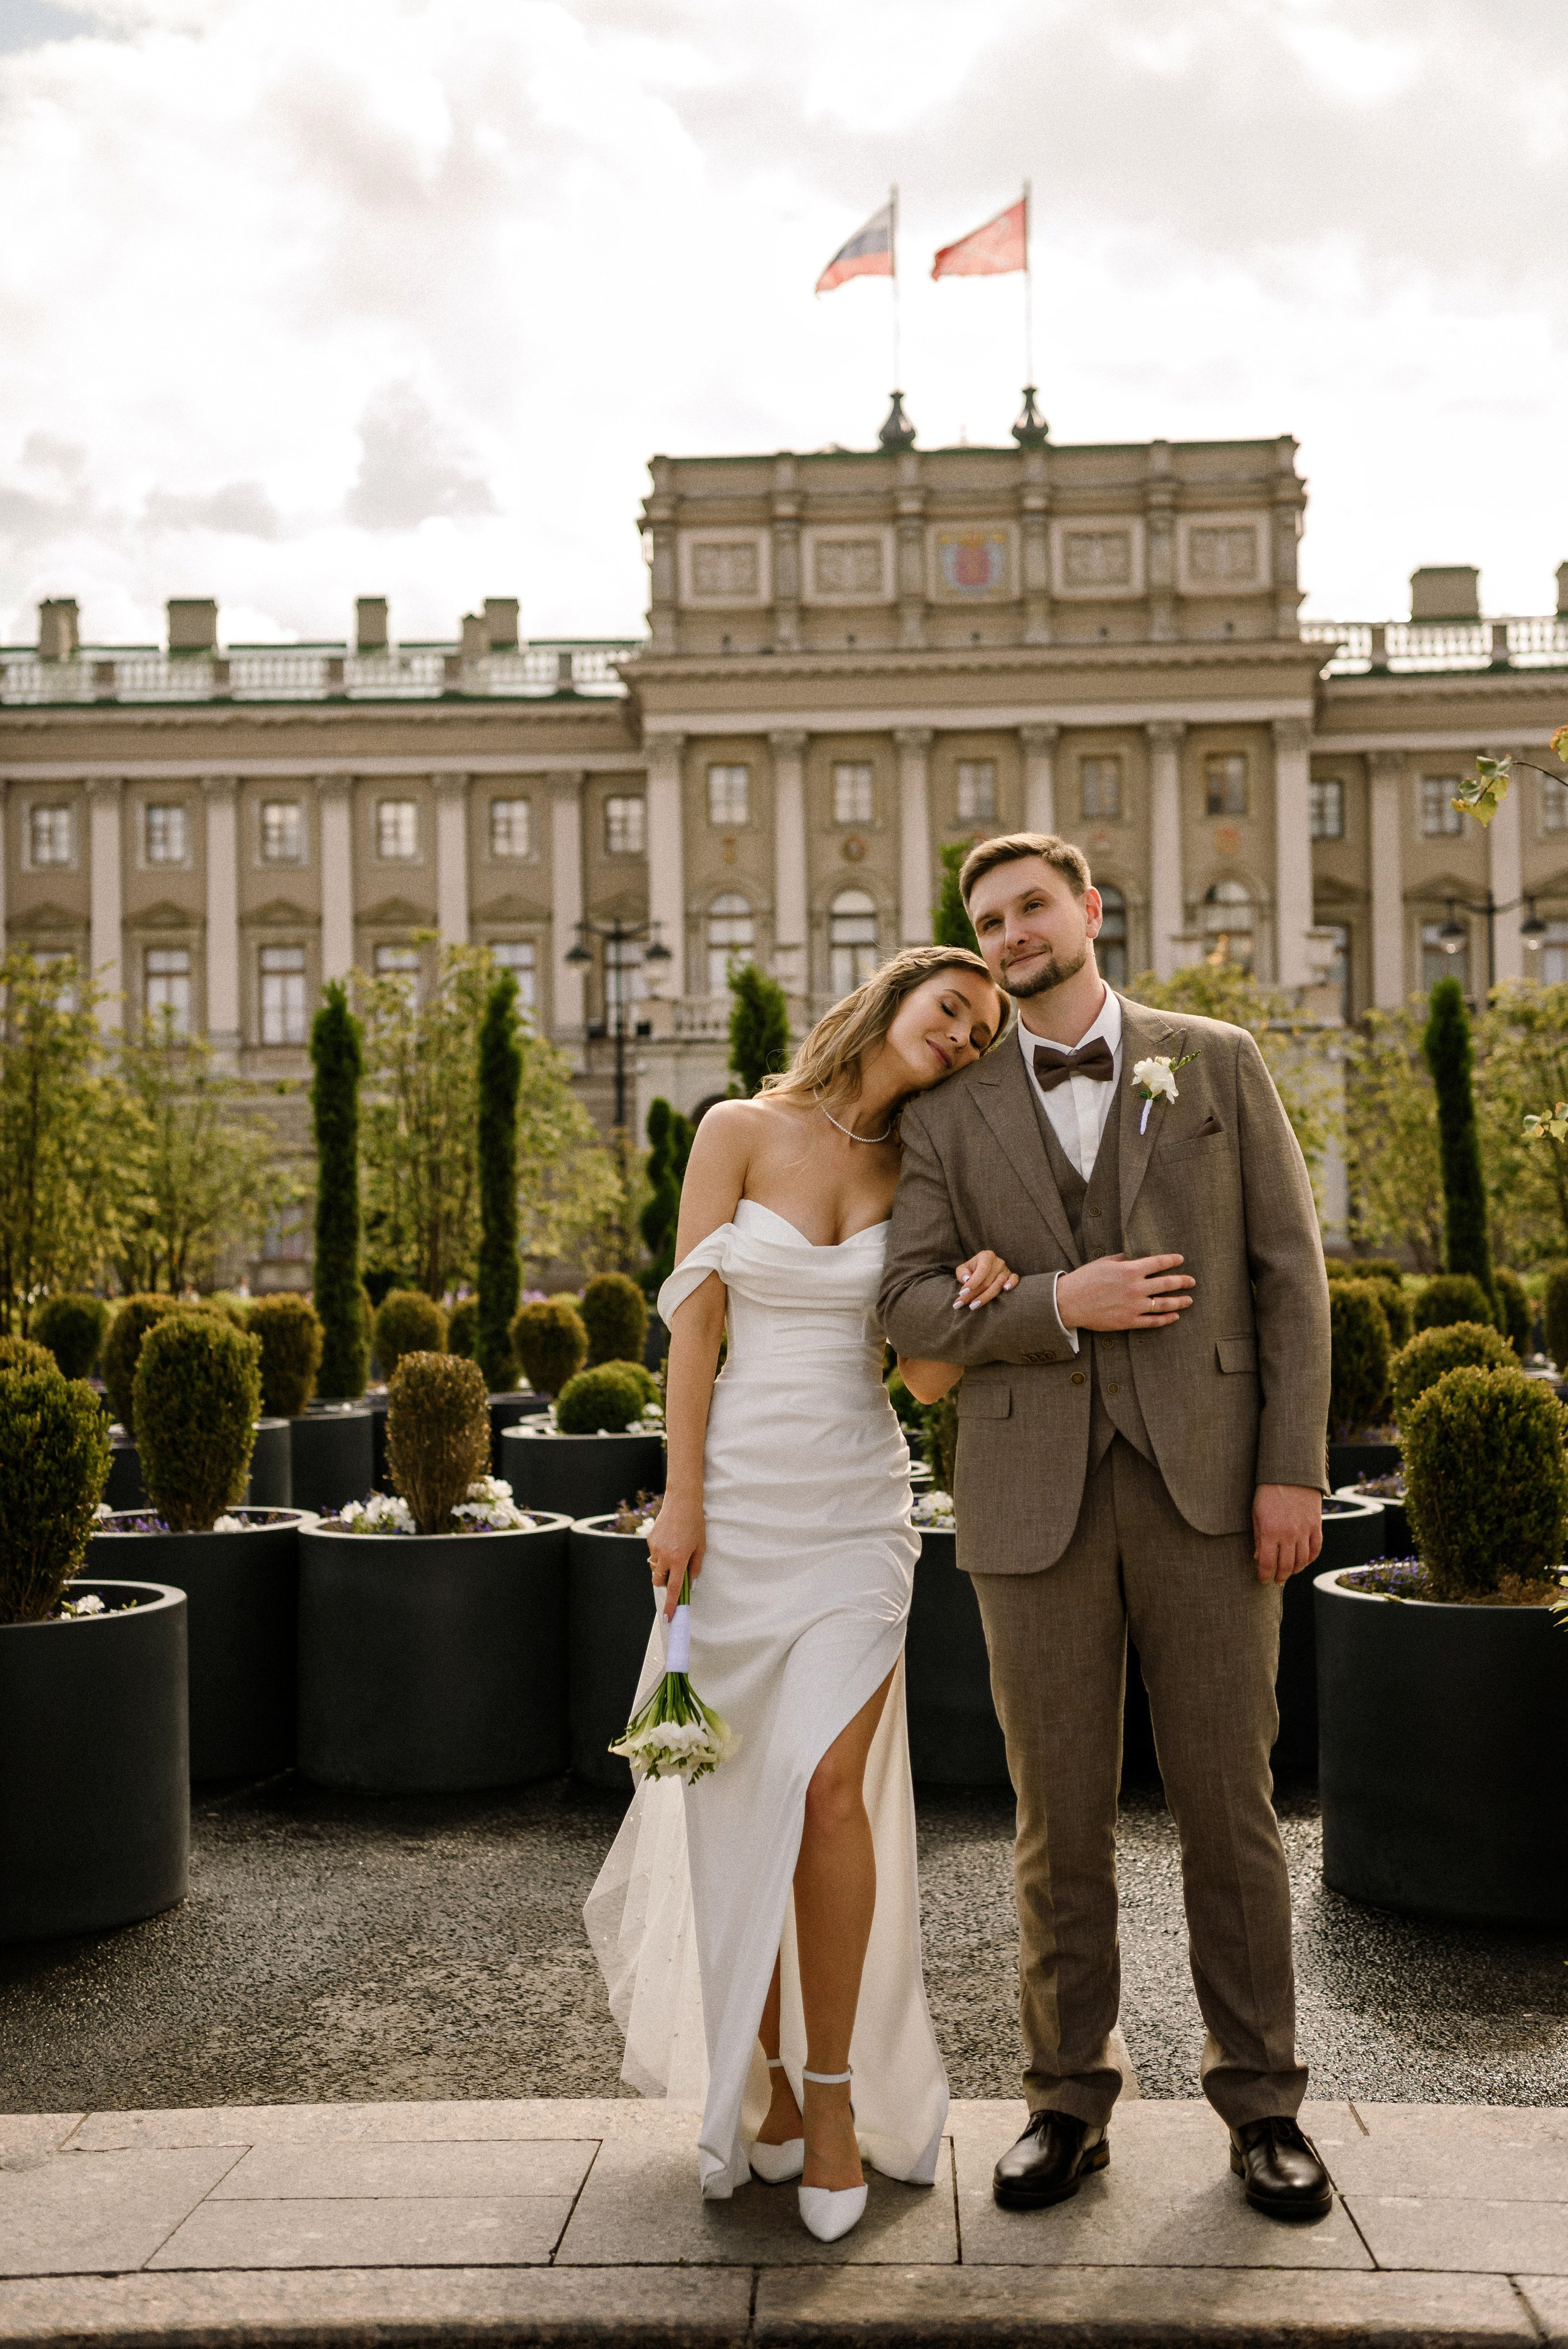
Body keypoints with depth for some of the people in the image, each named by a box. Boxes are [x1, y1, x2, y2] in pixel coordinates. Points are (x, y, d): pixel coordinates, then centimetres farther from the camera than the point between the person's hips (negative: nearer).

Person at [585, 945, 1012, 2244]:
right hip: (742, 1489, -1)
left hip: (859, 1502, 1)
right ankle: (759, 2065, 23)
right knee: (740, 1796, 5)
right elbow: (695, 1319, -3)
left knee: (828, 1788, -11)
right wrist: (682, 1500, -8)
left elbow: (926, 1370, 8)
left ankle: (833, 2086, 5)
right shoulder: (741, 1131, -1)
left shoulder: (914, 1173, 7)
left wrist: (972, 1305, -13)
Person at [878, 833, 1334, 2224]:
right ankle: (1070, 2106, 21)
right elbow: (912, 1309, 0)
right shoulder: (951, 1114, 8)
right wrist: (1061, 1303, -16)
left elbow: (1288, 1268, 2)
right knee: (1061, 1820, 7)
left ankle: (1262, 2106, 20)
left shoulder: (1217, 1064, 6)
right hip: (1036, 1501, 1)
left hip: (1207, 1482, -1)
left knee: (1229, 1802, 6)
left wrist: (1295, 1469, -6)